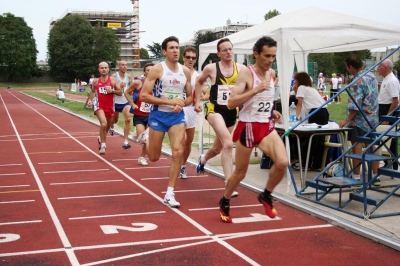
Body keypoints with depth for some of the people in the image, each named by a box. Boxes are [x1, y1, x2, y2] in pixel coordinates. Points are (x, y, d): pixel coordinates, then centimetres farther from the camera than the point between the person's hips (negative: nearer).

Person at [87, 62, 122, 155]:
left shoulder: (113, 80, -4)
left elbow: (120, 92, -2)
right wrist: (90, 99, 1)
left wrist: (112, 91, -19)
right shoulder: (96, 81, 0)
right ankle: (103, 145, -14)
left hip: (110, 107, 2)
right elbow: (93, 91, 17)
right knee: (104, 123, -26)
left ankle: (101, 138, 51)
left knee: (107, 126, 19)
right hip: (99, 106, -2)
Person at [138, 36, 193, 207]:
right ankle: (147, 137, 44)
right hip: (158, 115, -3)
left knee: (178, 152, -12)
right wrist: (170, 101, -23)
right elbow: (143, 96, -16)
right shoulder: (157, 69, -11)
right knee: (154, 157, 8)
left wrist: (182, 104, -11)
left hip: (177, 116, 3)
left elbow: (190, 97, 13)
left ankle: (169, 194, -1)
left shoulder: (186, 71, 3)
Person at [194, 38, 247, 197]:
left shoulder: (241, 69, 0)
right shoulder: (211, 68, -4)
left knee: (218, 148, 19)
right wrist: (197, 101, 9)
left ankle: (203, 159, 55)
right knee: (228, 144, -26)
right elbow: (199, 82, 15)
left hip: (232, 112, 4)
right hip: (215, 110, -4)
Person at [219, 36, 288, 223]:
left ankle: (266, 196, 9)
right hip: (248, 127, -5)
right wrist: (255, 90, -29)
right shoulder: (246, 73, -13)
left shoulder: (272, 74, 7)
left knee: (282, 162, -16)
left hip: (267, 127, 5)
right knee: (240, 172, 7)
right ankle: (224, 203, 33)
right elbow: (231, 103, -23)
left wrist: (272, 111, 11)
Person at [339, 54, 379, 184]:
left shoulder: (357, 81, -18)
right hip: (373, 118, 8)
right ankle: (375, 175, 17)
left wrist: (347, 120, -18)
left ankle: (356, 176, 2)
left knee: (357, 146, -2)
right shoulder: (372, 76, 8)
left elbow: (355, 105, -21)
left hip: (359, 120, -8)